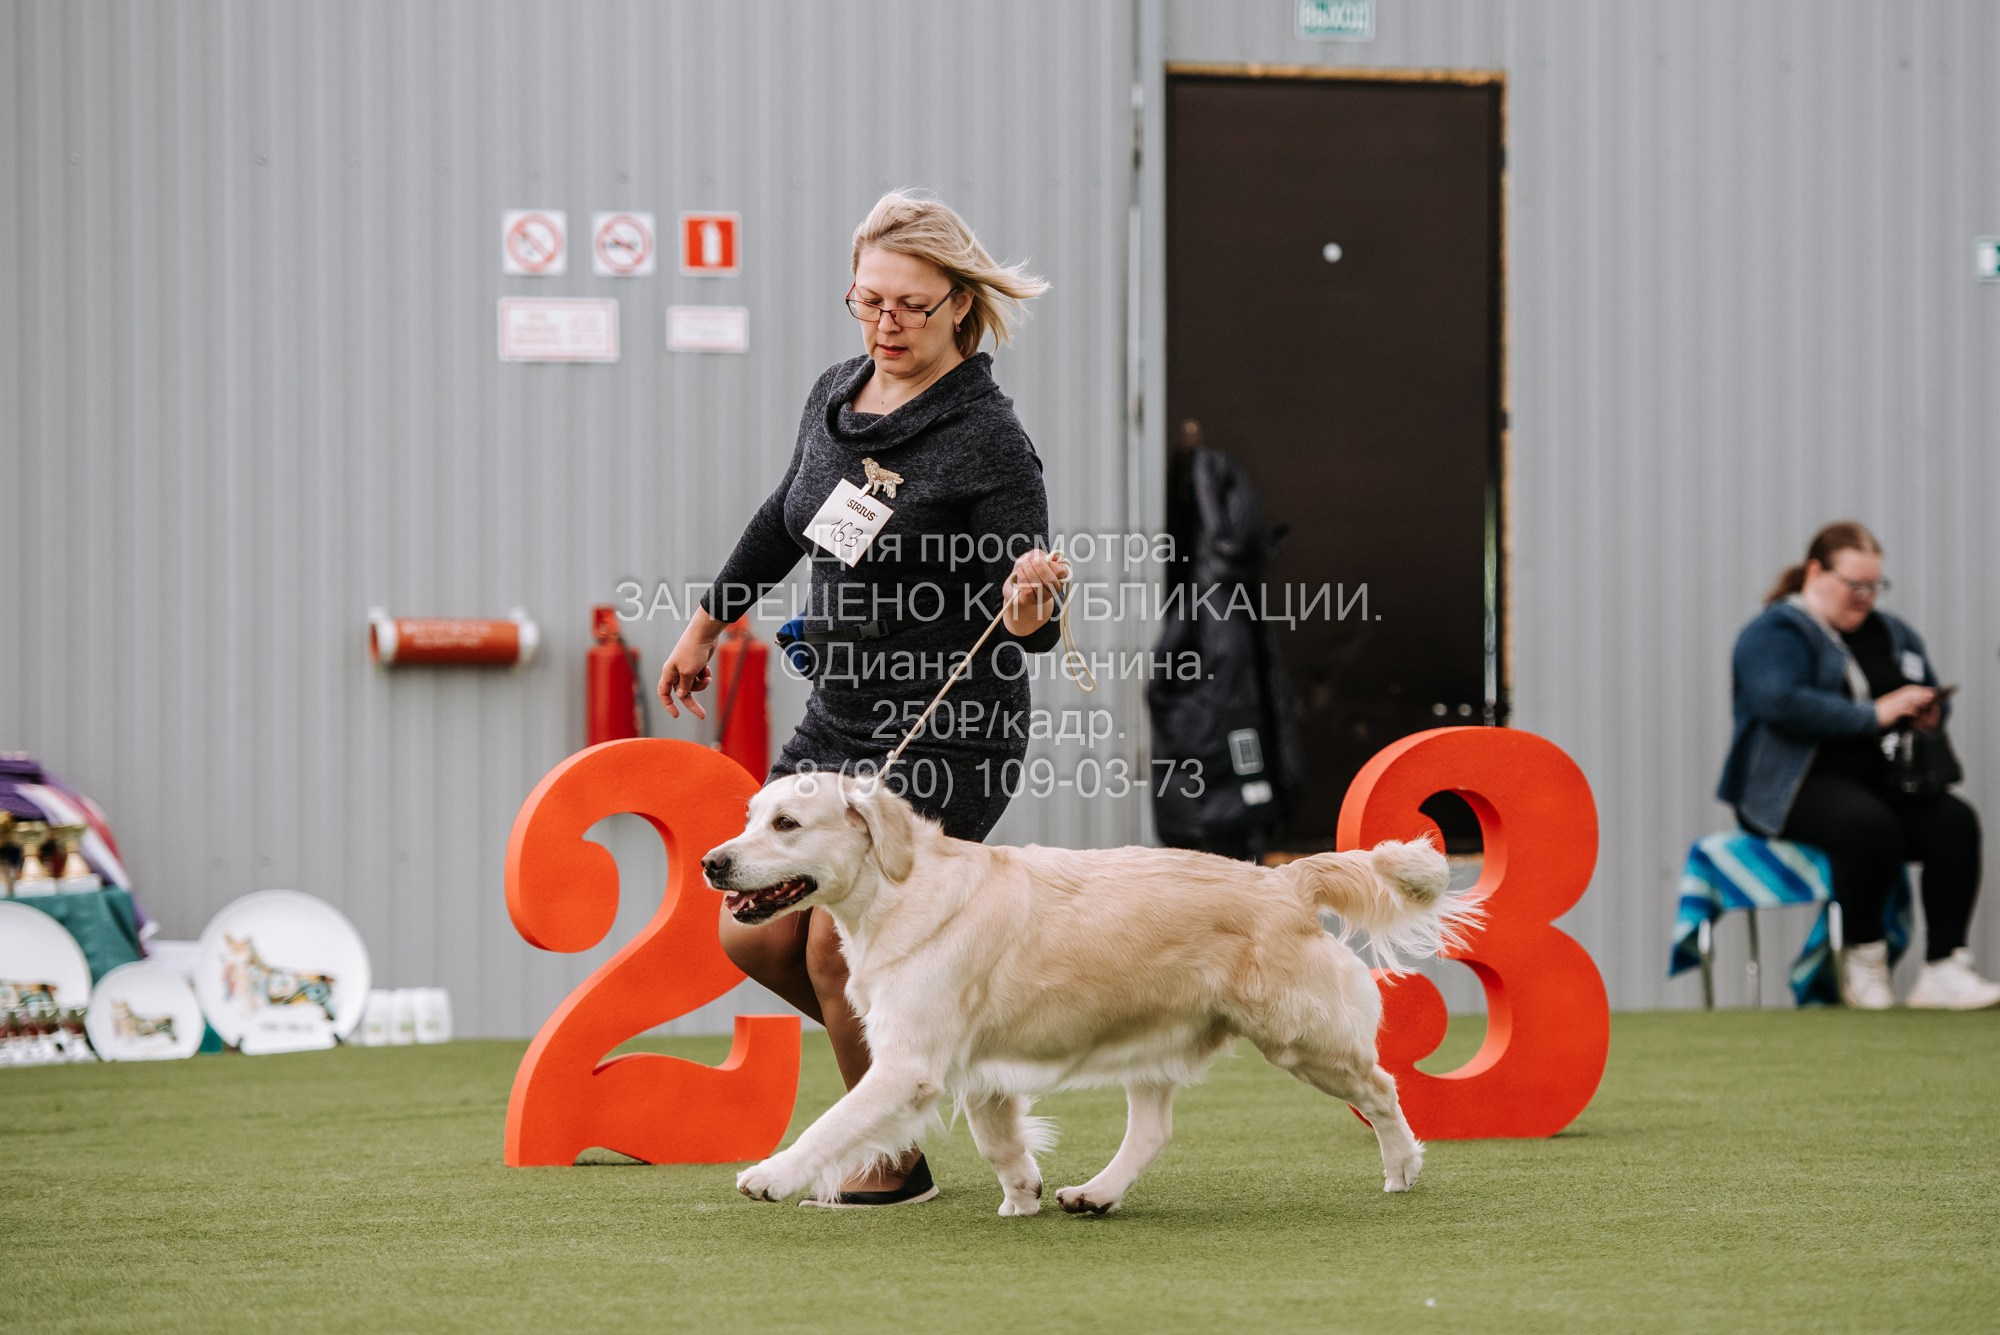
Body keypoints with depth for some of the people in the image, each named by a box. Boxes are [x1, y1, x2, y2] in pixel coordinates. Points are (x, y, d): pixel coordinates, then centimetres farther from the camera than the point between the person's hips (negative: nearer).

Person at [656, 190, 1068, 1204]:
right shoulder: (836, 397, 5)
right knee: (754, 937, 5)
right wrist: (707, 625, 32)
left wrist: (1027, 603, -40)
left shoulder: (985, 439, -16)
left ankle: (893, 1162, 9)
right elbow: (785, 520, 23)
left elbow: (1025, 621, -17)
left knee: (838, 944, -11)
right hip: (838, 720, 8)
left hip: (946, 735, -8)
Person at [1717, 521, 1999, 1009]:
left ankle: (1943, 970, -26)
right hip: (1796, 786, -7)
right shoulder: (1776, 633, -4)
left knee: (1954, 822, -23)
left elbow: (1931, 695, 30)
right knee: (1870, 826, -37)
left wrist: (1928, 712, 3)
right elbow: (1782, 704, -22)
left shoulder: (1891, 633, 20)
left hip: (1880, 780, 7)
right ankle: (1863, 959, -16)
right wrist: (1874, 714, -23)